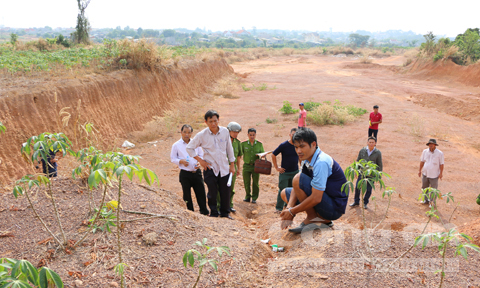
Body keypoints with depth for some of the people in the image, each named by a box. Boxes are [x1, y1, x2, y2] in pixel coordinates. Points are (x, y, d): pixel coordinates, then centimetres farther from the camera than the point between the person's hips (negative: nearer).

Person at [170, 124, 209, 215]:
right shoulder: (176, 145, 1)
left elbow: (201, 155, 15)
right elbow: (173, 159, 5)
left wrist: (199, 163, -5)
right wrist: (181, 161, -15)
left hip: (197, 173, 2)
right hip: (185, 174, -2)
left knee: (201, 193, 3)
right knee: (187, 195, 6)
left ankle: (204, 212, 16)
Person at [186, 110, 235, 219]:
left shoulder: (225, 131, -2)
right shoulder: (201, 135, -9)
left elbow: (229, 148, 9)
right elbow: (189, 148, 1)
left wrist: (232, 165, 11)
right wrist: (200, 160, -4)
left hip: (224, 167, 2)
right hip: (210, 168, -2)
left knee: (225, 191, 7)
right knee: (212, 192, 3)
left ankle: (225, 212, 26)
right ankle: (213, 213, 22)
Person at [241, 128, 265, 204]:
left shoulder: (259, 144, 2)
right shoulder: (244, 143, -1)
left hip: (256, 166, 0)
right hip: (246, 165, 0)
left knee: (255, 183, 4)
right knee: (246, 182, 5)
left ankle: (254, 198, 18)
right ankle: (247, 196, 24)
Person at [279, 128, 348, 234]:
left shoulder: (321, 162, -26)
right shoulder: (306, 159, 3)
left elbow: (316, 198, -29)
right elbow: (297, 187, 3)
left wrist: (292, 212, -19)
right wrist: (289, 208, -13)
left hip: (335, 208, -10)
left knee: (299, 178, -24)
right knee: (285, 193, 15)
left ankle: (312, 218, -8)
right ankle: (323, 220, 7)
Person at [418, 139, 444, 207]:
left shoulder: (439, 153, -12)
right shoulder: (425, 151, -2)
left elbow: (441, 164, -6)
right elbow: (422, 161, 8)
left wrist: (441, 173, -6)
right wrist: (420, 170, 11)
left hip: (434, 175, -4)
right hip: (425, 173, 4)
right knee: (424, 187, 17)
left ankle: (432, 202, 20)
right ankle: (426, 200, 36)